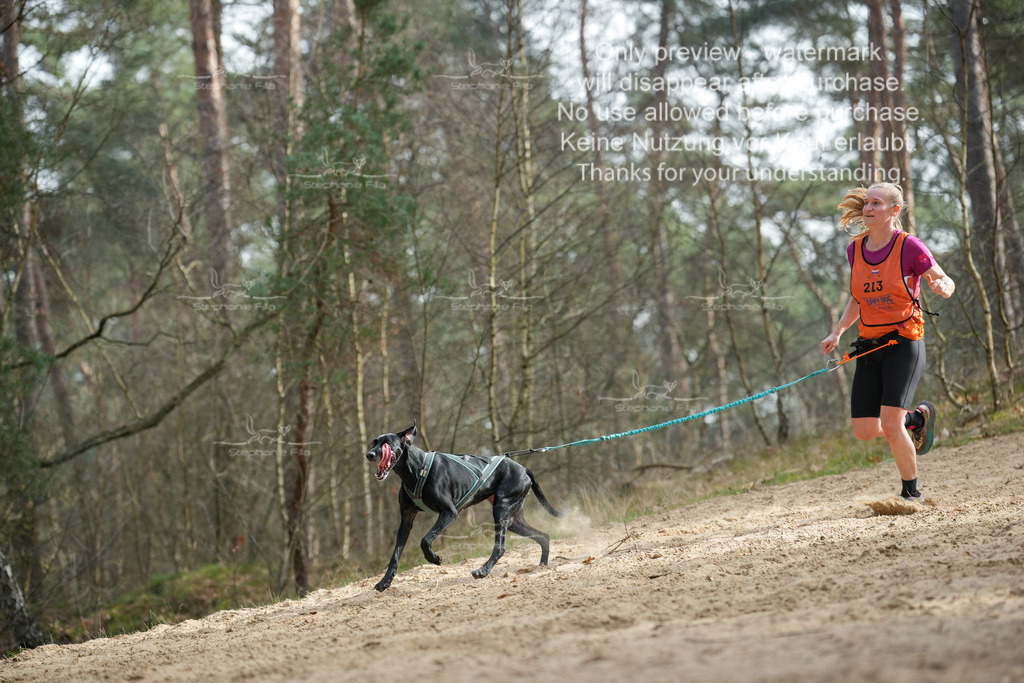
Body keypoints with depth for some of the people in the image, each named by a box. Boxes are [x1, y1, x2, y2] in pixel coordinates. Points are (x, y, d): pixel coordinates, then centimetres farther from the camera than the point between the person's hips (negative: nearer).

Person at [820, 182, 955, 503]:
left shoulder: (909, 247, -9)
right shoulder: (855, 249, 7)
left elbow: (945, 282, 1)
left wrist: (942, 286, -24)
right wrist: (837, 332, 9)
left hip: (904, 343, -5)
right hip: (869, 347, 6)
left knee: (890, 424, -17)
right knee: (864, 430, -1)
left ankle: (912, 493, 4)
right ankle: (917, 418, 29)